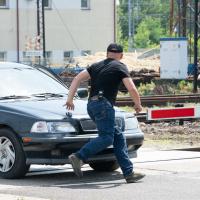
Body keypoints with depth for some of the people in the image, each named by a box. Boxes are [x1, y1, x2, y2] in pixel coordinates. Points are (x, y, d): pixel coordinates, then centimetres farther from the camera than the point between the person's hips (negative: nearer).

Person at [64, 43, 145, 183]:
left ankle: (129, 173, 5)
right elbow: (132, 89, -5)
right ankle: (79, 157, -28)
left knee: (118, 137, 9)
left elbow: (77, 79, 12)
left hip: (91, 104, 8)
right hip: (104, 104, -8)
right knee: (106, 138, -13)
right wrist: (138, 104, 11)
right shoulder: (120, 67, 4)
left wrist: (70, 99, 11)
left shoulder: (96, 66, 21)